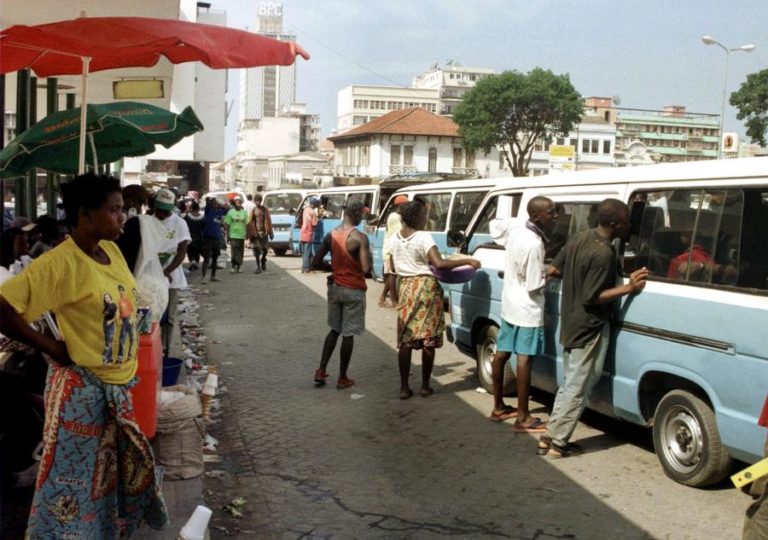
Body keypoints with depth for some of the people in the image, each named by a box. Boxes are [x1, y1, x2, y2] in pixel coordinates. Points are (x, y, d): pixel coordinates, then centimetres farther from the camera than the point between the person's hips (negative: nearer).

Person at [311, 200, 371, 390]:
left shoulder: (331, 235, 1)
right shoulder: (360, 238, -18)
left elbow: (316, 262, 4)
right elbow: (366, 270, -22)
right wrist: (369, 255, -2)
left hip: (335, 287, 6)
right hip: (354, 290, -6)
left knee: (334, 330, 20)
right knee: (348, 334, 5)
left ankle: (321, 371, 16)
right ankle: (342, 378, 13)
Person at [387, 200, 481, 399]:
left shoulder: (394, 238, 5)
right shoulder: (423, 237, -14)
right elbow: (440, 264, -25)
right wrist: (467, 260, -20)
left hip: (405, 287, 5)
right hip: (426, 286, -5)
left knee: (405, 340, 7)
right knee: (428, 339, 5)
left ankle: (404, 387, 8)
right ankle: (425, 386, 10)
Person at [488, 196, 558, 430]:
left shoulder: (515, 230, -1)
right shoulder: (534, 245, -26)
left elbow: (495, 223, 23)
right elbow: (534, 287, -23)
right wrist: (548, 274, -3)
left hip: (509, 304, 9)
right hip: (527, 310, -9)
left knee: (502, 353, 14)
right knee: (524, 359, -4)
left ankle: (498, 407, 26)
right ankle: (523, 417, 1)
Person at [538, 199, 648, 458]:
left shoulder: (579, 237, 1)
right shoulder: (604, 254, -24)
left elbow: (554, 270, 9)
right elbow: (591, 297, -23)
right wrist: (629, 287, -23)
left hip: (571, 325, 9)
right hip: (590, 329, -9)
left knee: (569, 384, 18)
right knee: (578, 389, 2)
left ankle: (549, 437, 22)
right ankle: (557, 444, 8)